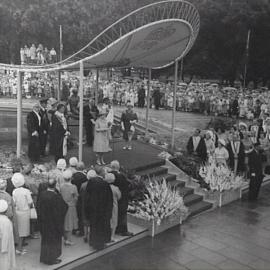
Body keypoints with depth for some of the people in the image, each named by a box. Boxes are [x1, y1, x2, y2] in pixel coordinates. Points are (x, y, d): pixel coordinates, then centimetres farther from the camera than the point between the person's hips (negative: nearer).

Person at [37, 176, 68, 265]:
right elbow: (63, 207, -19)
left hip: (43, 221, 6)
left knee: (45, 239, 21)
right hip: (53, 222, -6)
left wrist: (41, 219, 15)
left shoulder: (42, 194, -9)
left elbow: (38, 207, 3)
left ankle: (44, 257, 33)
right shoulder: (56, 197, -26)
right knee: (53, 240, 11)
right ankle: (51, 259, 21)